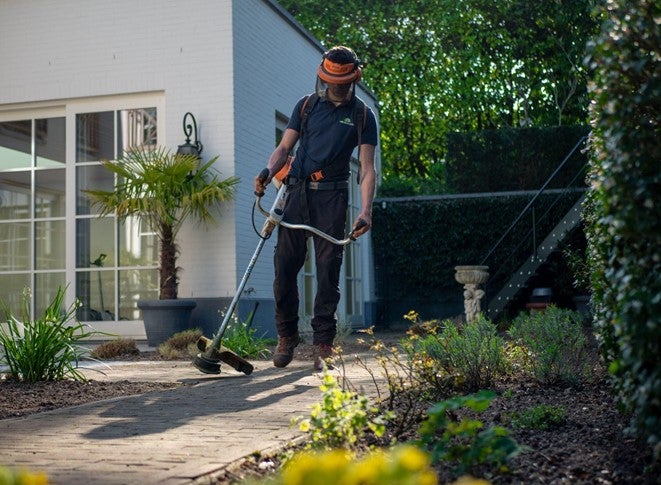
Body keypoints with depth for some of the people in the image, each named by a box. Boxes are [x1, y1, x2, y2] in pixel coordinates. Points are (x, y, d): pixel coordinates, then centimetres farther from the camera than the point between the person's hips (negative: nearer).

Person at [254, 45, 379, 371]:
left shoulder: (363, 116, 5)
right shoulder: (306, 106, 11)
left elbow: (367, 169, -3)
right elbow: (284, 148, 11)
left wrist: (365, 212, -17)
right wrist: (268, 171, -12)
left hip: (332, 197, -2)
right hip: (298, 192, 2)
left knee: (328, 271, -3)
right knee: (284, 265, 0)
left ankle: (323, 346, 3)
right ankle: (286, 336, 16)